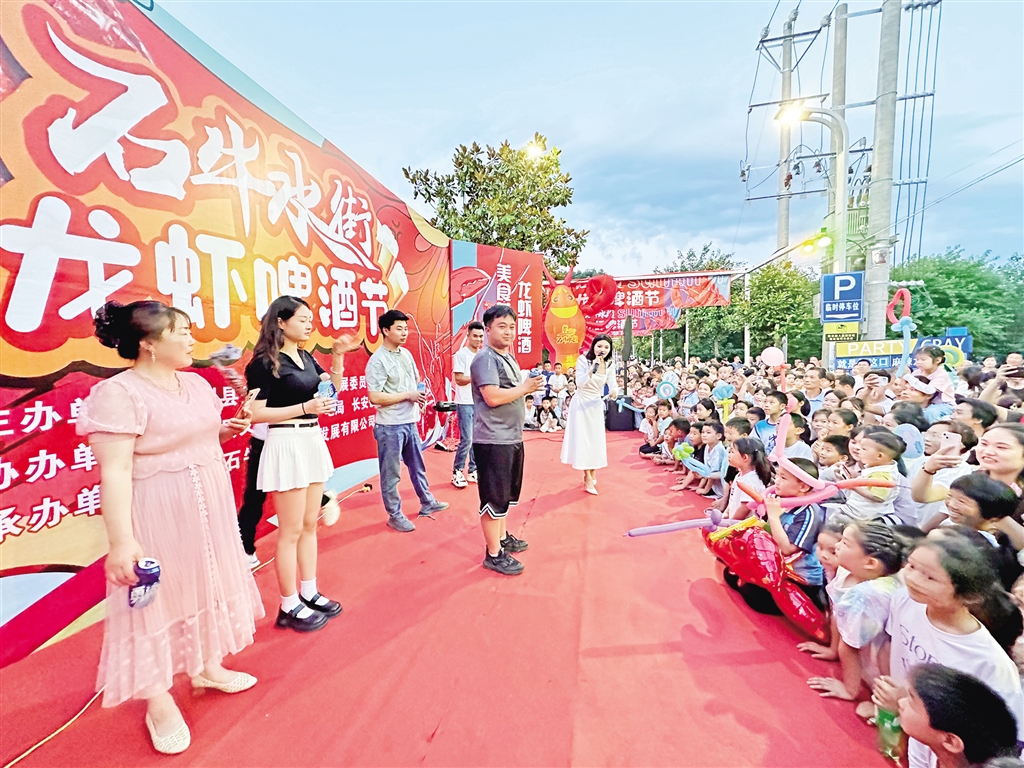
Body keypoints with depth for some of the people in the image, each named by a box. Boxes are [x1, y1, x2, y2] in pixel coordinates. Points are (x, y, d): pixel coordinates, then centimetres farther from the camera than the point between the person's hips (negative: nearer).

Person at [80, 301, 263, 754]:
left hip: (207, 506, 8)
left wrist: (226, 429, 3)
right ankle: (158, 703, 26)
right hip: (157, 514, -8)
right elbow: (115, 472, -23)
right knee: (157, 598, 5)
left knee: (206, 584, 19)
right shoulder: (118, 394, -19)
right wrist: (121, 539, -26)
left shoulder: (196, 383, 6)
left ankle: (207, 667, 40)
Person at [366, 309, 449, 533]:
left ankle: (427, 504, 36)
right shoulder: (377, 361, -16)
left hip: (410, 422, 8)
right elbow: (375, 397, -21)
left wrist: (420, 394, -1)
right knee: (391, 474, 6)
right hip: (390, 426, -8)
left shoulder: (407, 354, 8)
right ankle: (395, 516, 21)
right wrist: (408, 395, -18)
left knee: (417, 466, 20)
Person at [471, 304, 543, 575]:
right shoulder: (485, 358, -14)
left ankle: (502, 537, 37)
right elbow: (492, 397, -24)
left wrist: (529, 386, 5)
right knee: (494, 497, 0)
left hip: (512, 438, 10)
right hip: (494, 440, -10)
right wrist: (525, 388, -15)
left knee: (506, 494, 21)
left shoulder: (508, 358, 15)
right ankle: (494, 554, 12)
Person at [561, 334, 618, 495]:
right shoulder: (583, 360, -16)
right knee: (583, 439, -3)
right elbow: (579, 383, -24)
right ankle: (589, 479, 2)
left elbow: (612, 384, -6)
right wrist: (592, 369, -37)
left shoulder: (609, 365, -1)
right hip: (581, 404, -5)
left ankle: (591, 474, 27)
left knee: (596, 439, 11)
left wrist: (614, 391, -29)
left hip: (597, 405, 5)